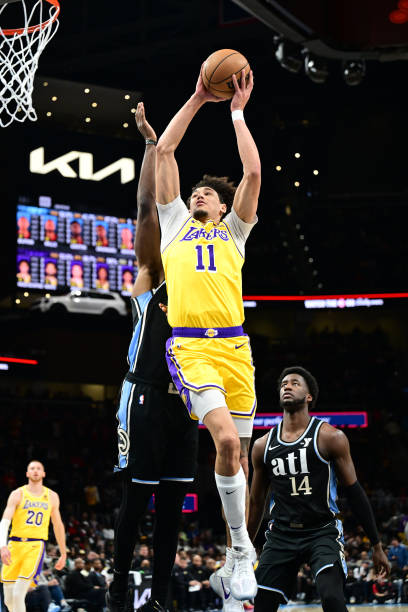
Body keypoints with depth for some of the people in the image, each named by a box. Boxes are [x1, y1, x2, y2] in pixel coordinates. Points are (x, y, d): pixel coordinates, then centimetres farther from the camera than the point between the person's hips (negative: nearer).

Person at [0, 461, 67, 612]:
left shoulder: (52, 497, 11)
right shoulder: (18, 494, 3)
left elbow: (58, 525, 21)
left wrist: (63, 554, 20)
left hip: (36, 546, -1)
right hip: (15, 544, 1)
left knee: (18, 596, -18)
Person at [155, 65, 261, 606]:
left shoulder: (235, 230, 20)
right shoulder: (175, 221, 19)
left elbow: (254, 172, 9)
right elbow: (164, 151, 16)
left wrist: (237, 111, 15)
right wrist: (198, 100, 17)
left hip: (235, 347, 3)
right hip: (189, 346, -2)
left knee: (237, 453, 4)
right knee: (227, 441, -22)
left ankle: (233, 564, 13)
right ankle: (241, 549, -11)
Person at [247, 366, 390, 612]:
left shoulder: (330, 437, -4)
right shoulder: (263, 446, 7)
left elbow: (355, 492, -1)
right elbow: (256, 502, 16)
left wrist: (377, 545, -1)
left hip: (323, 532, -4)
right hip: (281, 536, 4)